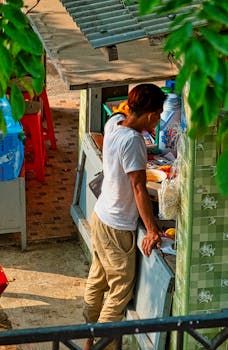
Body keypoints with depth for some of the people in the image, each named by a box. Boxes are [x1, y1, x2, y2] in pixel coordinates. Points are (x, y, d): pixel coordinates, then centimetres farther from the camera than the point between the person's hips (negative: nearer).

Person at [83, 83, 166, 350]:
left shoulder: (114, 122, -5)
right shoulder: (131, 141, -28)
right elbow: (139, 189, -28)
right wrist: (152, 230, -25)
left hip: (100, 216, 9)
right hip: (117, 228, -9)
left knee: (97, 280, 22)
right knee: (121, 290, 4)